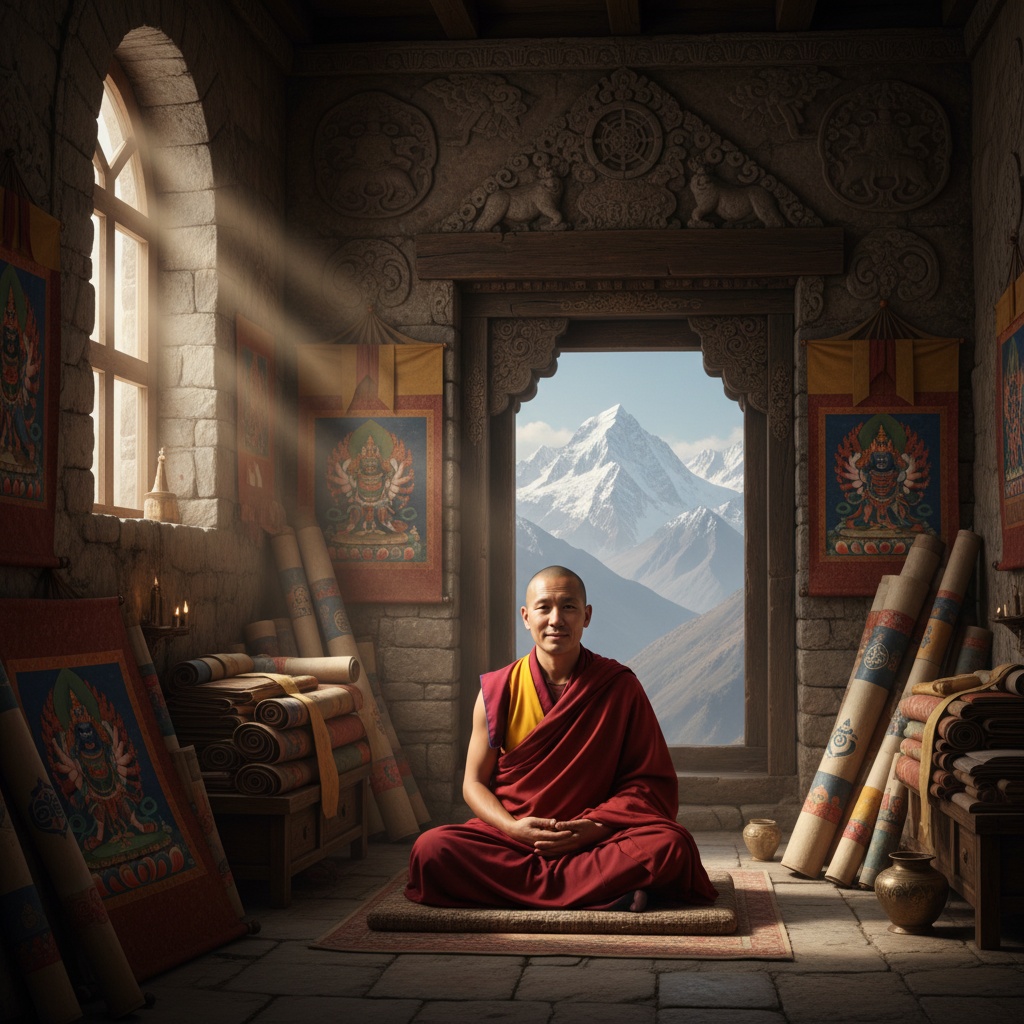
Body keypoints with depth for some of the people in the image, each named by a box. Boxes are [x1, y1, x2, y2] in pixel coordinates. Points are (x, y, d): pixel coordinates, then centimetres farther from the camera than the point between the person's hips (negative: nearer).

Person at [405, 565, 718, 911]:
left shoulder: (620, 685, 3)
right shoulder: (498, 690, 5)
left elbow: (652, 783, 4)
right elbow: (475, 783, 8)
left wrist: (598, 825, -14)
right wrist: (512, 827, -14)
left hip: (595, 840, -1)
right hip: (512, 838, 1)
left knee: (671, 845, -30)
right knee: (431, 849, -30)